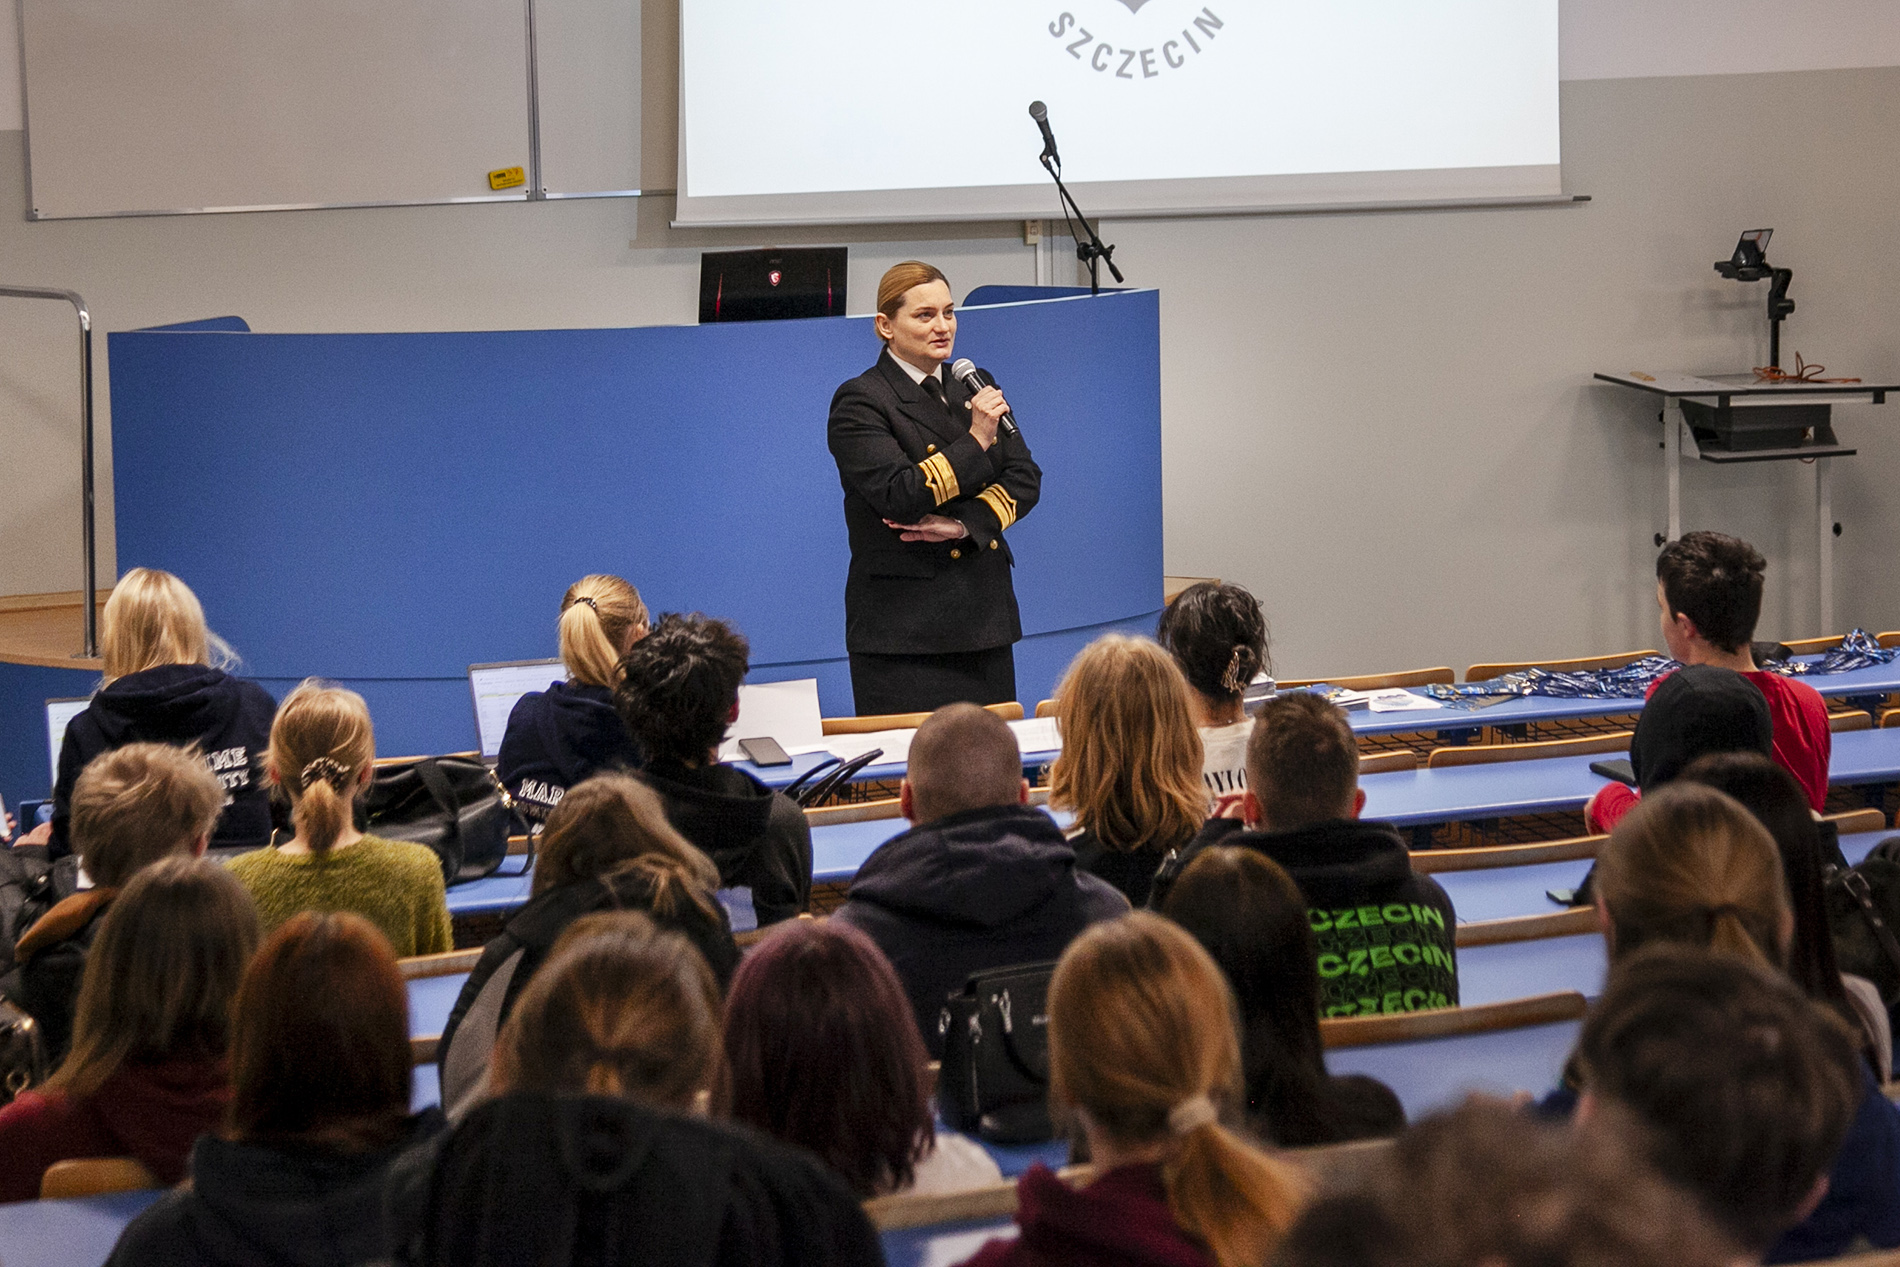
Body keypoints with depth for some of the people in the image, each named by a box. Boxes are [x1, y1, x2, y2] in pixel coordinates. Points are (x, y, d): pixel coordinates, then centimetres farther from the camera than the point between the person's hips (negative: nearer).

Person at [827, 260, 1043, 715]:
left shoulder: (971, 389, 14)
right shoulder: (861, 402, -6)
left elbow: (1025, 480, 8)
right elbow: (898, 496, -17)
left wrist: (964, 526, -9)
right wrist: (975, 441, -18)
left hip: (985, 620, 6)